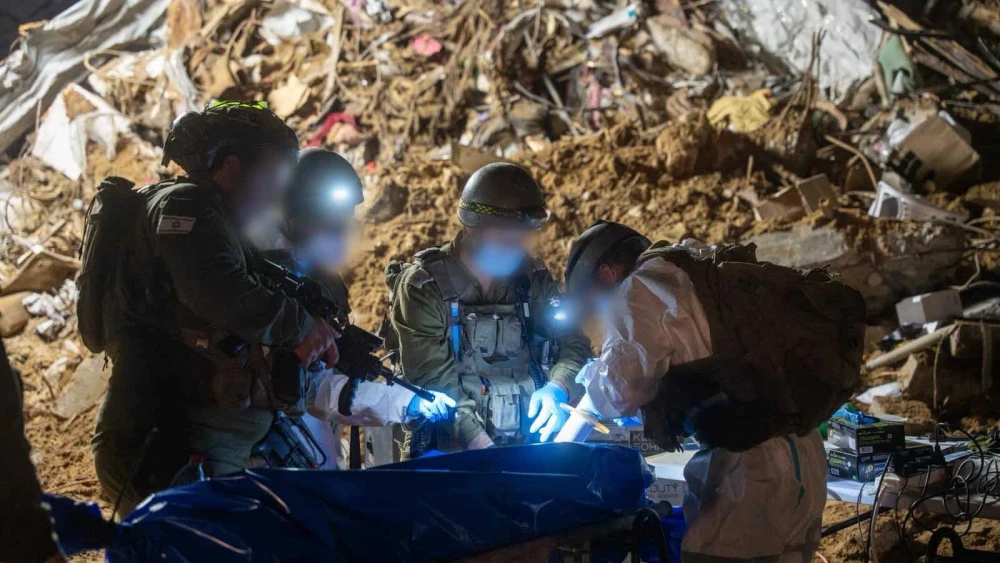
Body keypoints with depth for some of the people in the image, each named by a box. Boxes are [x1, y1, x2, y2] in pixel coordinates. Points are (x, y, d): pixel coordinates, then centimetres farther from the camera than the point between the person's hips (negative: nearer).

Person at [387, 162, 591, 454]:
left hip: (528, 450, 4)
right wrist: (484, 450, -21)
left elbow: (574, 342, 10)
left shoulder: (532, 279, 11)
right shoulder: (424, 287, -4)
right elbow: (435, 381, -12)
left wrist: (558, 388, -11)